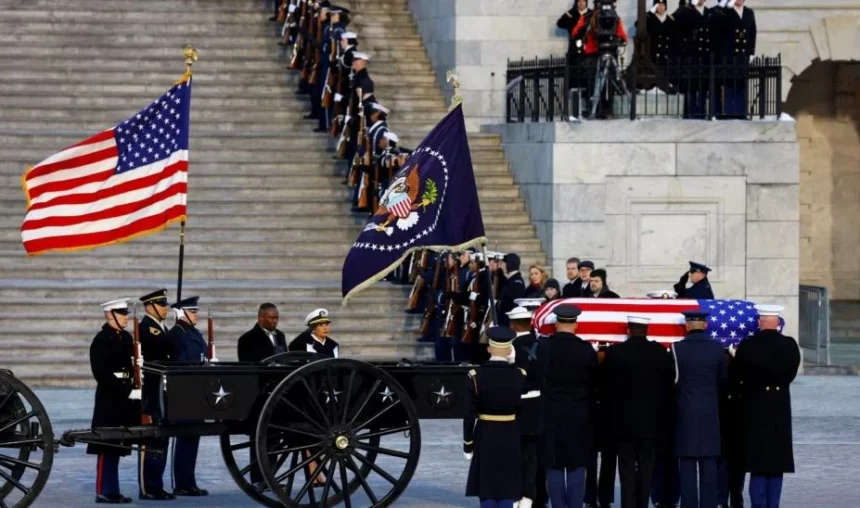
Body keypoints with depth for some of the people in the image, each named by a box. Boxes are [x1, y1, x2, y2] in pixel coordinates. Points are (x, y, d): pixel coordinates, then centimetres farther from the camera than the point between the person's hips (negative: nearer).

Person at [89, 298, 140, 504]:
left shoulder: (126, 338, 13)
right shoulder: (101, 340, -12)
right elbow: (102, 374, -19)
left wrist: (137, 365, 0)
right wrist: (128, 392, -22)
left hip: (124, 399, 8)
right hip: (109, 398, -8)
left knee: (117, 446, 10)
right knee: (107, 446, -6)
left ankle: (112, 490, 14)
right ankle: (104, 491, -3)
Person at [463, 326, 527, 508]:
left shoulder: (476, 376, -10)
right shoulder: (520, 376, -7)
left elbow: (469, 415, -9)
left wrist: (467, 445, 1)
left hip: (485, 437, -1)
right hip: (511, 437, 1)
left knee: (486, 490, 6)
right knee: (507, 489, 6)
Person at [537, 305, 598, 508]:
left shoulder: (543, 348, -8)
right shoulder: (587, 350, -5)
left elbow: (538, 383, -3)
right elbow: (592, 386, 2)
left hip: (551, 417, -1)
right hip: (579, 418, 1)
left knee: (554, 467, 4)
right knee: (577, 467, 5)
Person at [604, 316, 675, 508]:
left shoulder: (614, 352, -7)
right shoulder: (660, 353, -5)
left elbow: (608, 387, -2)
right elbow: (669, 385, 0)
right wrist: (662, 413, 11)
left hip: (624, 421, -1)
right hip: (651, 421, 1)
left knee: (627, 469, 3)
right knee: (646, 469, 6)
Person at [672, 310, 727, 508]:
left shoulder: (677, 348, -9)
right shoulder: (717, 349, -2)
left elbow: (672, 380, -1)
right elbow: (723, 380, 8)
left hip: (686, 414, -2)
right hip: (710, 414, 2)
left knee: (687, 464, 2)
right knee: (709, 464, 6)